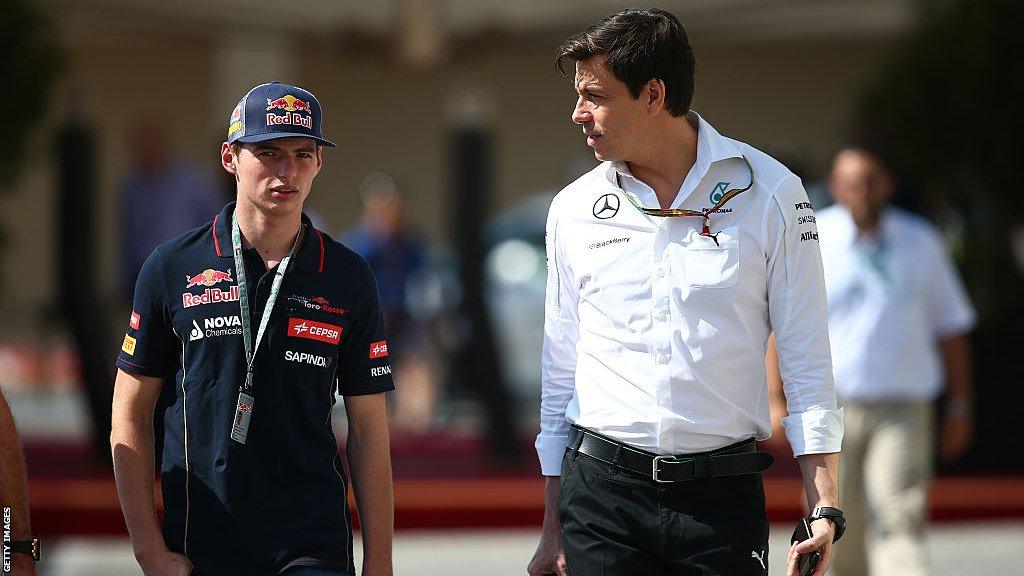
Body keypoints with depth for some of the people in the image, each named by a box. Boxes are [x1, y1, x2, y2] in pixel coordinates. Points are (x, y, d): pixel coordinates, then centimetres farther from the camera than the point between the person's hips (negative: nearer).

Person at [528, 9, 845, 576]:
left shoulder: (770, 194, 0)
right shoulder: (574, 209, 8)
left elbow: (806, 360, 1)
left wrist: (825, 509, -7)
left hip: (723, 497, -2)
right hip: (601, 492, 2)